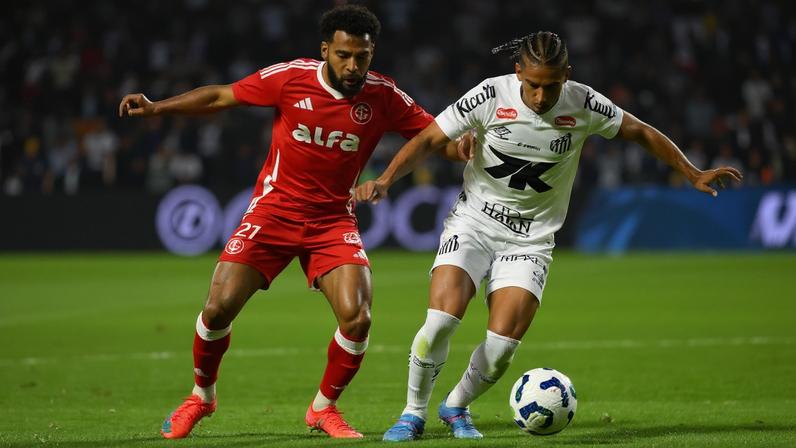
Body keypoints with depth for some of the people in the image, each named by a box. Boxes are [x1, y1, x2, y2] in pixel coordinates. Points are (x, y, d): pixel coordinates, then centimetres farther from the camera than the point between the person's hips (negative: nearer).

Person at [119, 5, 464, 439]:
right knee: (219, 306, -10)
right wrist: (157, 107, -8)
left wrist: (459, 147, -24)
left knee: (356, 317, -18)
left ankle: (324, 408, 8)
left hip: (334, 220, 1)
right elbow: (220, 96, -1)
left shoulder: (383, 96, -8)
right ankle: (201, 395, 19)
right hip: (274, 209, -1)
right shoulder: (290, 78, -11)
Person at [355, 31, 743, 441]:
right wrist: (384, 181, -23)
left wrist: (694, 174, 6)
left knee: (502, 347, -14)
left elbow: (641, 133, 5)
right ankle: (413, 412, 0)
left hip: (531, 239, 1)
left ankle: (456, 406, 17)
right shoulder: (491, 95, -15)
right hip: (473, 222, -1)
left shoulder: (582, 104, -11)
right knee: (442, 317, -22)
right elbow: (427, 139, -10)